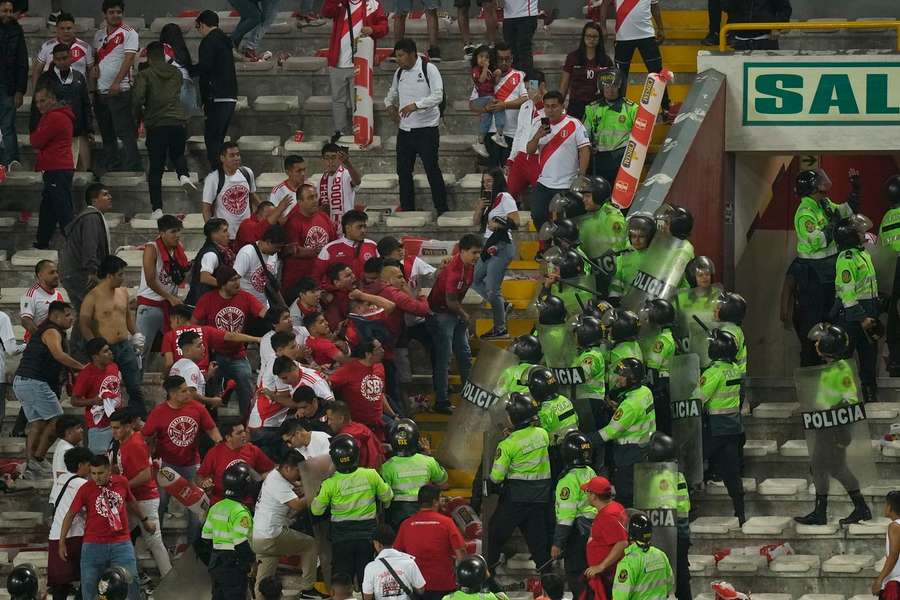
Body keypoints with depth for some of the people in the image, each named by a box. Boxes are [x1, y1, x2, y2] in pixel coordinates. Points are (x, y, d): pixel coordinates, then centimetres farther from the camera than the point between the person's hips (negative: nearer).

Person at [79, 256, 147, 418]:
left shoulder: (123, 292, 10)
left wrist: (135, 334, 17)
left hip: (125, 346, 5)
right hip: (106, 349, -5)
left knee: (135, 389, 3)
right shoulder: (93, 297, -10)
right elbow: (83, 325, -11)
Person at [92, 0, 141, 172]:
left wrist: (117, 82, -24)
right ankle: (112, 168, 19)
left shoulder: (129, 33, -6)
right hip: (101, 91, 7)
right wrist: (94, 67, 4)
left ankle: (132, 168, -12)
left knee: (126, 132, -11)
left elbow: (129, 59, -15)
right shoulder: (100, 34, 14)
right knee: (107, 134, 12)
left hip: (120, 90, -7)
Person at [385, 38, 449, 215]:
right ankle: (407, 210, 19)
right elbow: (392, 94, 30)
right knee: (403, 171, 10)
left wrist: (416, 105, -29)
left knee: (432, 169, -7)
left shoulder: (429, 69, -9)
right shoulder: (400, 73, 11)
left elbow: (438, 96, -19)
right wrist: (390, 105, 10)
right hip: (405, 130, 7)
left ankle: (442, 210, 0)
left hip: (426, 129, -7)